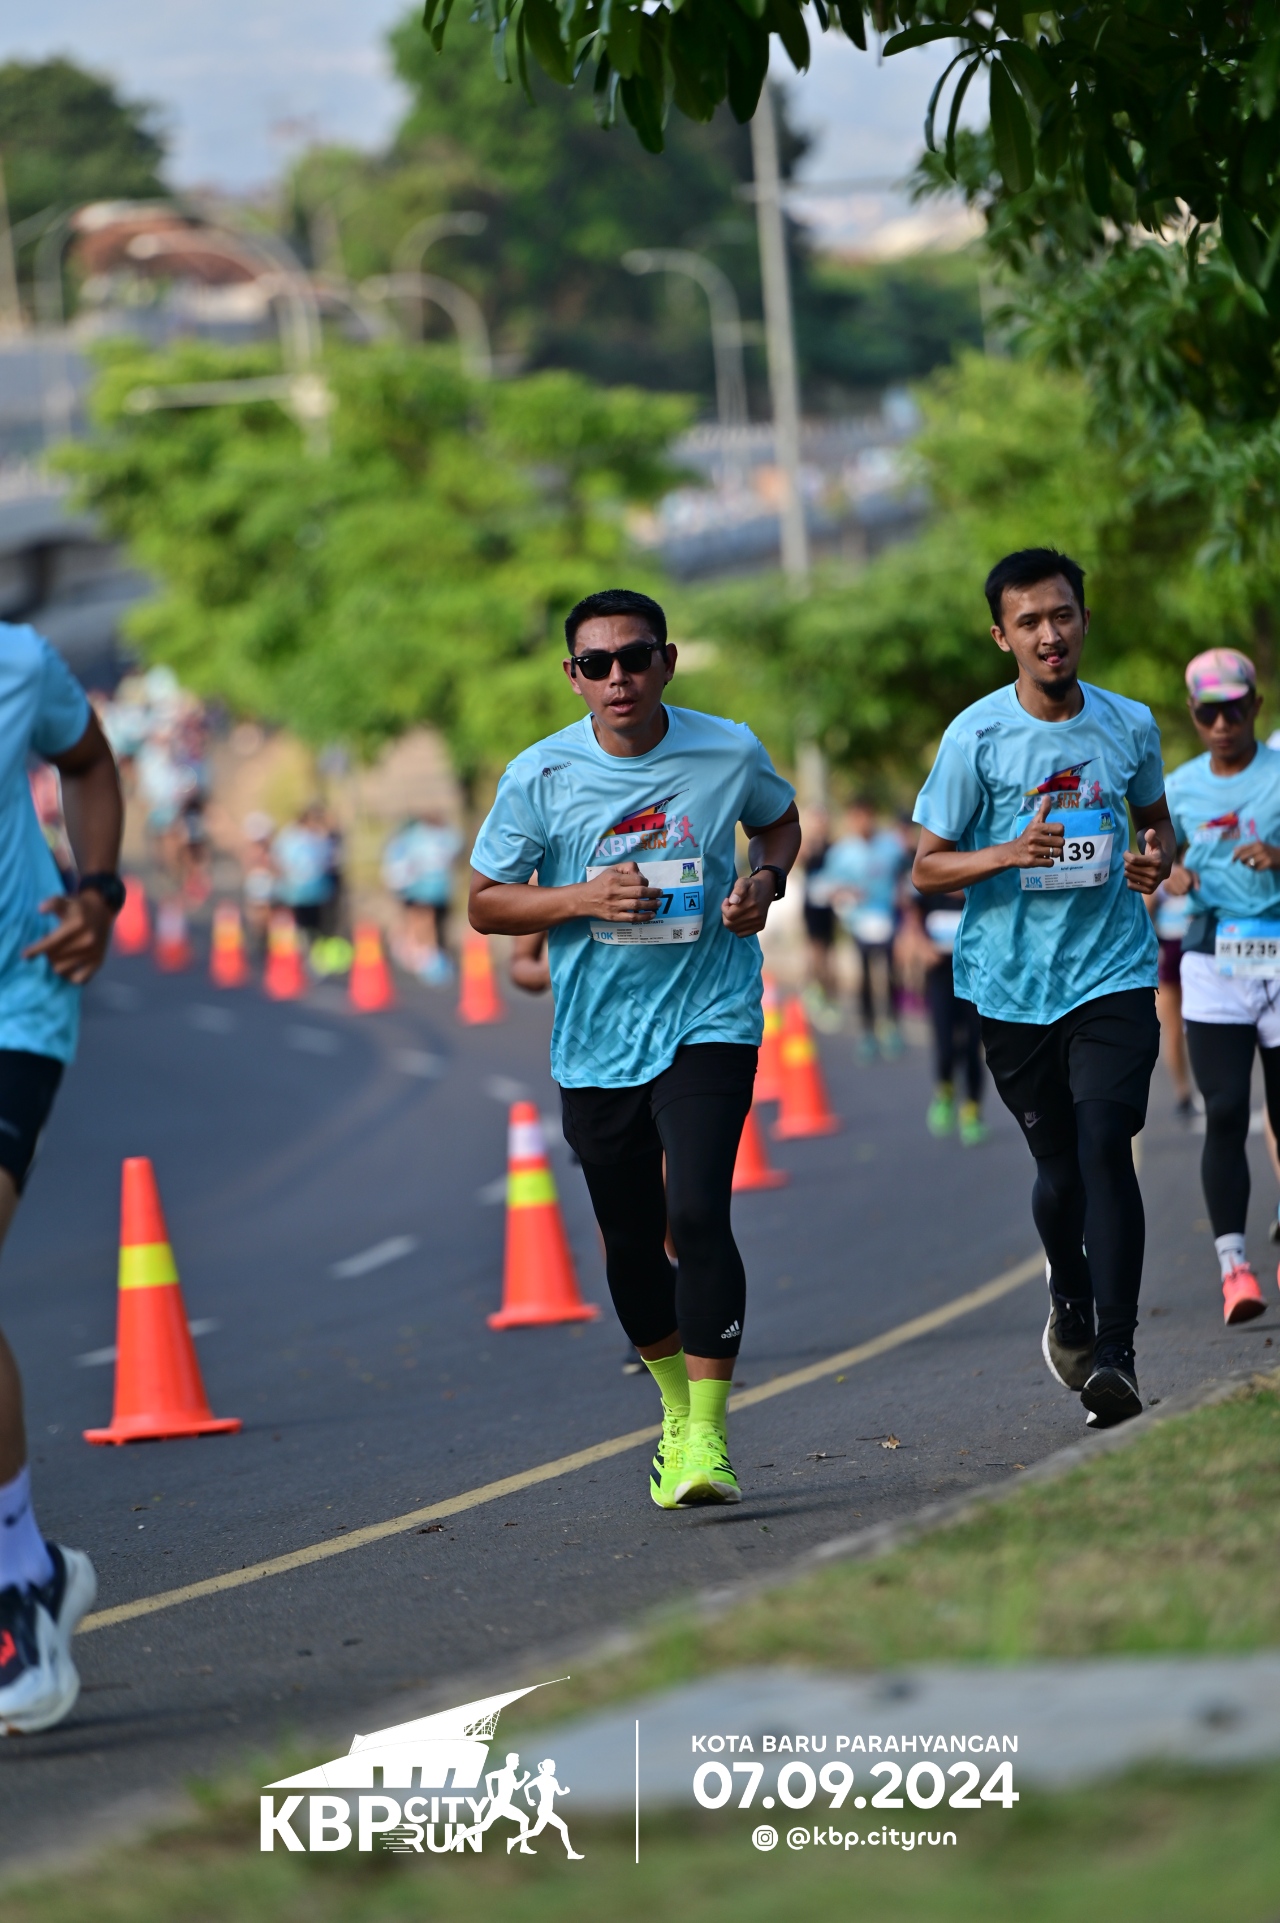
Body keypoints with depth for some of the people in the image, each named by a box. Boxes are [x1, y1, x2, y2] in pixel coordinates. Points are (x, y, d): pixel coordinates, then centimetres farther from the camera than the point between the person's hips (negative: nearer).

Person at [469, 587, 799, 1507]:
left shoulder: (730, 752, -4)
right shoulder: (540, 776, -6)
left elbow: (780, 818, 18)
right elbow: (485, 903, 1)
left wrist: (765, 880, -4)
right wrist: (582, 897, -16)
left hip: (709, 1018, -2)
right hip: (596, 1037, 2)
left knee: (697, 1214, -20)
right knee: (631, 1242, 11)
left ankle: (708, 1435, -15)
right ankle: (677, 1406, 36)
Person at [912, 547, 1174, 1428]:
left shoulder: (1131, 725, 3)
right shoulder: (976, 736, -5)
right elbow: (928, 867, -2)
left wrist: (1156, 859, -2)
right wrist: (1012, 854, -20)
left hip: (1113, 969, 0)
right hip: (1013, 982, 0)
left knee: (1104, 1145, -16)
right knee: (1059, 1166, 7)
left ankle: (1115, 1355, -15)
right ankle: (1071, 1305, 37)